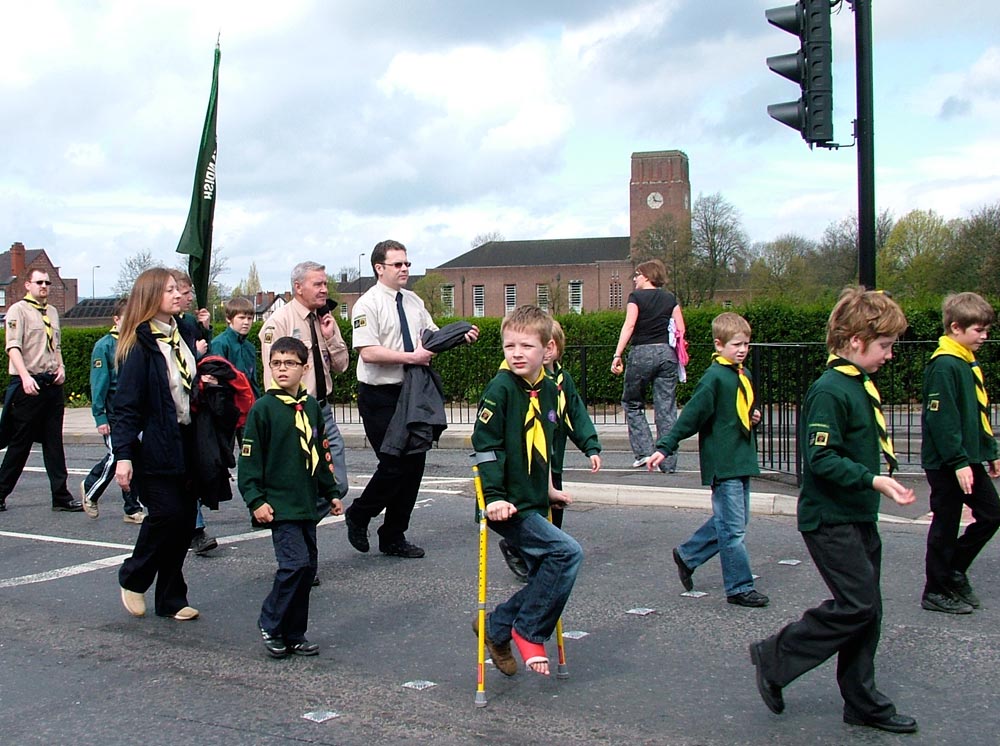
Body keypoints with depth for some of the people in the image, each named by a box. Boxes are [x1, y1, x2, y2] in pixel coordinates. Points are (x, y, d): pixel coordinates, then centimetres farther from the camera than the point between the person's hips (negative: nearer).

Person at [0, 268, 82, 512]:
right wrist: (25, 377, -25)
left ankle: (61, 496, 10)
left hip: (52, 383, 6)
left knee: (54, 442, 7)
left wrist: (60, 368, 8)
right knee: (20, 443, -1)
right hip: (29, 385, -6)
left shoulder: (53, 312, 16)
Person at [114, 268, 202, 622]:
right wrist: (123, 455, -19)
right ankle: (133, 579, 16)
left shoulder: (184, 334, 12)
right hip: (155, 447, -7)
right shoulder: (140, 344, -10)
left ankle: (171, 599, 16)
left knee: (185, 519, 5)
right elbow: (126, 404, -13)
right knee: (168, 514, -11)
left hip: (186, 443, 7)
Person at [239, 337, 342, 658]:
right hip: (279, 506, -6)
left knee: (307, 567, 8)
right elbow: (249, 459, -8)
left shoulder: (311, 407, 10)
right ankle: (270, 625, 4)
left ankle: (294, 635, 20)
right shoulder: (263, 408, -8)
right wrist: (256, 501, -14)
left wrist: (331, 493, 21)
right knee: (295, 563, -16)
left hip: (307, 504, 7)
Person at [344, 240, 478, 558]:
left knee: (415, 463, 8)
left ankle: (394, 538, 20)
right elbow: (368, 353, -20)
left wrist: (462, 337, -5)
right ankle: (358, 516, 19)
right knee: (394, 463, -8)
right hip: (380, 397, -7)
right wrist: (411, 357, -22)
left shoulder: (413, 301, 11)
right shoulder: (368, 304, -10)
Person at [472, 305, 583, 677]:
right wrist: (494, 496, -24)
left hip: (533, 504, 8)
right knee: (567, 552, -19)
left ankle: (496, 627, 28)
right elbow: (485, 445, -17)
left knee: (545, 579, 11)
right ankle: (530, 632, -5)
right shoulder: (500, 388, -14)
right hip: (508, 506, -8)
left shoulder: (549, 389, 8)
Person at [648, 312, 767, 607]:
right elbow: (691, 416, -16)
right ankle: (740, 587, 7)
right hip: (722, 463, -9)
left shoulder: (744, 375, 12)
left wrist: (753, 416, 5)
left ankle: (687, 555, 31)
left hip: (742, 460, 9)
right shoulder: (714, 378, -14)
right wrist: (664, 448, -19)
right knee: (733, 528, -2)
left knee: (731, 520, 17)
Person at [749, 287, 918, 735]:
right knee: (857, 605, -10)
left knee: (866, 610, 11)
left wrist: (875, 484, 18)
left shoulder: (862, 386, 12)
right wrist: (874, 481, -26)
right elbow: (822, 459, -24)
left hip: (858, 518, 10)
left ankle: (863, 703, 20)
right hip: (830, 520, -10)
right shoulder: (828, 391, -19)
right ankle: (775, 657, 6)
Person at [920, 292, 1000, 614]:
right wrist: (958, 462, -23)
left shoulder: (970, 364, 12)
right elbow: (941, 419, -23)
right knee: (946, 526, 1)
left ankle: (954, 571, 28)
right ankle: (936, 592, 14)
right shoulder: (943, 366, -18)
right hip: (946, 464, -9)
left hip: (969, 459, 9)